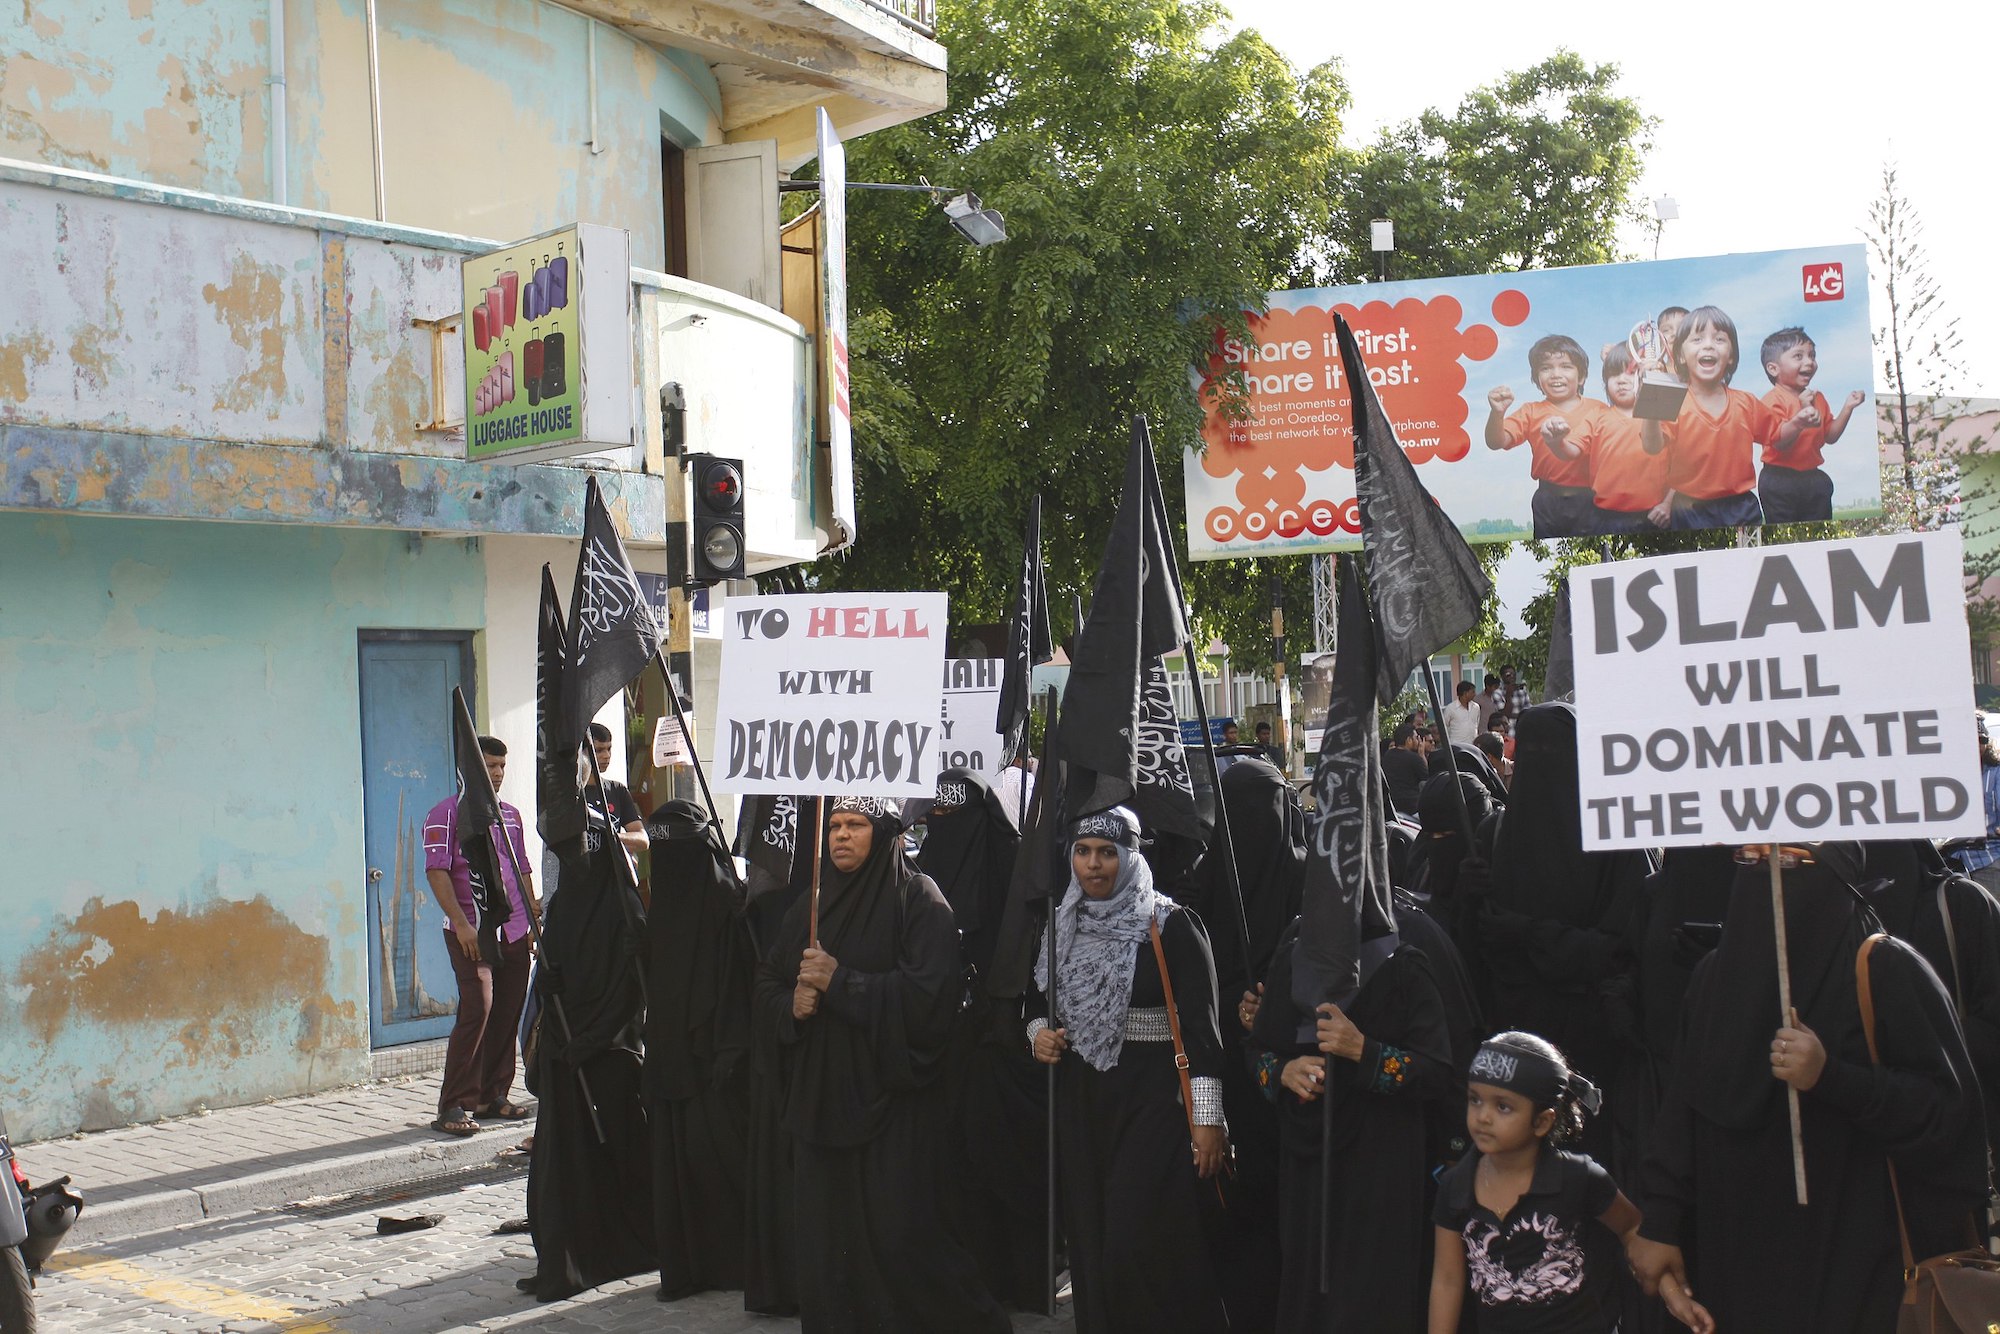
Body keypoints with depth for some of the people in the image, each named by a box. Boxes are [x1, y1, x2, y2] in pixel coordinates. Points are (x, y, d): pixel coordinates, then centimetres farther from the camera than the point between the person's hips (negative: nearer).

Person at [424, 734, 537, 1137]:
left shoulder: (510, 815, 18)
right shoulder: (447, 813, -3)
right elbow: (437, 870, -10)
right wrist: (460, 923, -18)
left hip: (515, 933, 7)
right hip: (473, 932, -7)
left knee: (507, 1016, 8)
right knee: (476, 1012, -12)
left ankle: (493, 1097, 17)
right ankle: (453, 1106, -7)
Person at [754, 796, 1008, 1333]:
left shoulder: (918, 899, -6)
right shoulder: (811, 905, 14)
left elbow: (933, 990, -18)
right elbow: (767, 983, 16)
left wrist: (840, 982, -18)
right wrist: (792, 1004, -7)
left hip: (889, 1093, -6)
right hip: (821, 1092, 6)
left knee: (898, 1233, -6)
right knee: (824, 1228, 6)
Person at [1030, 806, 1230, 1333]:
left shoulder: (1169, 924, -7)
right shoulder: (1062, 924, 10)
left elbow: (1201, 1025, -11)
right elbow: (1037, 997, 24)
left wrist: (1207, 1117, -16)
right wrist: (1038, 1031, 1)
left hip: (1152, 1097, -5)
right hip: (1079, 1097, 6)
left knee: (1136, 1244, -10)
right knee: (1089, 1238, 7)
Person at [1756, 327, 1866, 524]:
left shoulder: (1818, 398, 10)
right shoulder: (1773, 400, -14)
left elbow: (1830, 436, 14)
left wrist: (1847, 408, 6)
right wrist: (1803, 414, -32)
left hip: (1813, 477, 7)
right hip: (1780, 480, -7)